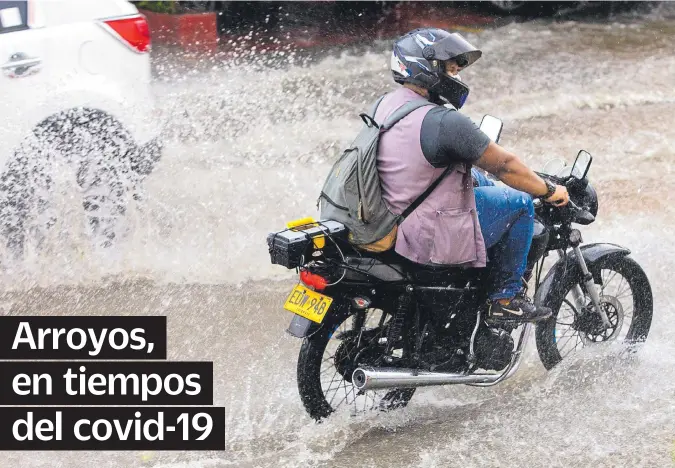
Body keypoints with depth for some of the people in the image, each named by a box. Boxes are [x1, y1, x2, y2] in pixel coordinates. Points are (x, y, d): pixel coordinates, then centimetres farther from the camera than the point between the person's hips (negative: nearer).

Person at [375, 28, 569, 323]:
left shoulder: (384, 105, 4)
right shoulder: (443, 121, -24)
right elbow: (504, 165, -14)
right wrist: (550, 192, 1)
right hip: (432, 240, -9)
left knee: (478, 178, 26)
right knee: (520, 202, 5)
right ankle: (506, 298, 13)